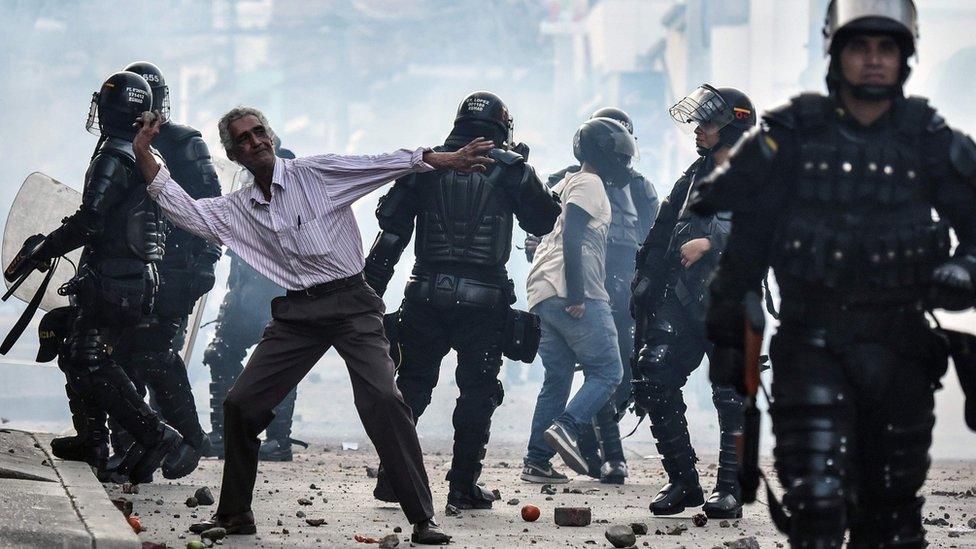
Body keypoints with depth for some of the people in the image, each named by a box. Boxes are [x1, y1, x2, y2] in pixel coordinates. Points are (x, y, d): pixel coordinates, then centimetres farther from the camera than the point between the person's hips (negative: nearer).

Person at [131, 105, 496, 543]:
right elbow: (185, 212, 5)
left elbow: (382, 164, -7)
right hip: (295, 316, 5)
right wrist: (144, 156, 0)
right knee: (240, 404, 0)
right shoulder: (237, 210, 14)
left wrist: (447, 160, -16)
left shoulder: (316, 173, 1)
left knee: (383, 399, -19)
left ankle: (422, 518, -16)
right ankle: (234, 513, 17)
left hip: (350, 303, -4)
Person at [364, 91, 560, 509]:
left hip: (427, 295, 2)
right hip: (485, 299, -2)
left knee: (412, 386, 13)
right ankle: (463, 486, 4)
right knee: (478, 392, 7)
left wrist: (372, 288, 6)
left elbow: (392, 227, 3)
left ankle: (391, 476, 8)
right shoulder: (511, 169, 0)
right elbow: (545, 221, 12)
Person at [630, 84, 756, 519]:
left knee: (732, 396, -5)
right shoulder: (694, 177, 19)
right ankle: (683, 482, 6)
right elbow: (662, 234, 23)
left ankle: (729, 490, 5)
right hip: (681, 299, 6)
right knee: (652, 381, -4)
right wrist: (646, 284, 17)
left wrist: (710, 241, -23)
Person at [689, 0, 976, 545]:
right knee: (815, 502, -15)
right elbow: (743, 239, 3)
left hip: (900, 351, 2)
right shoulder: (790, 138, -1)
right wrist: (727, 334, 3)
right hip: (812, 348, -2)